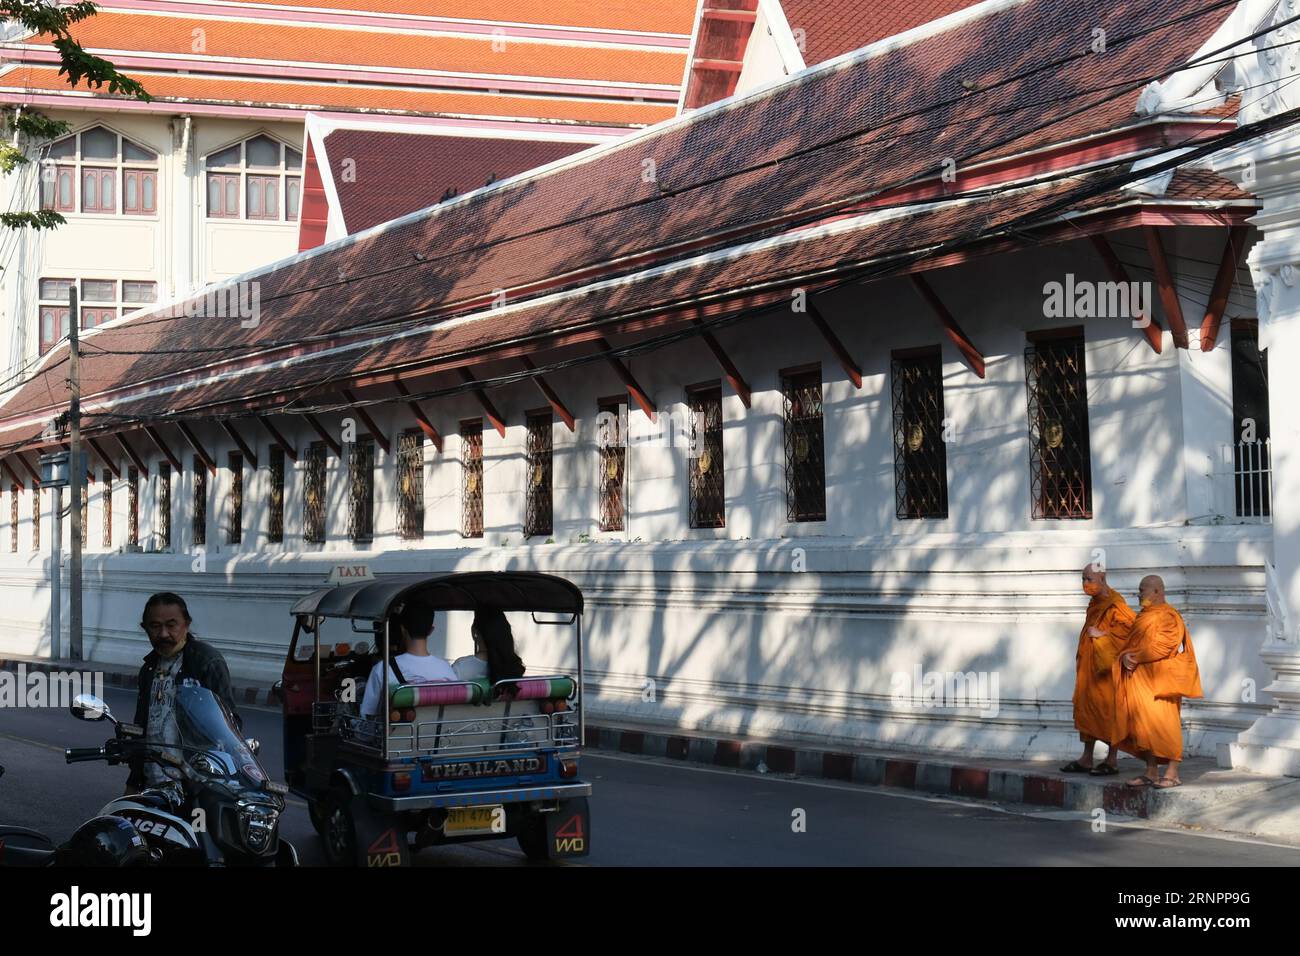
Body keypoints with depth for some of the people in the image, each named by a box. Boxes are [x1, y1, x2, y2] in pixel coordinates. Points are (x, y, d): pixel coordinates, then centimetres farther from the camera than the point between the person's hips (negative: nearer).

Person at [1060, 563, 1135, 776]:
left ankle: (1112, 760, 3)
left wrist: (1102, 635, -21)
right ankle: (1086, 759, 14)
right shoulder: (1095, 605, 14)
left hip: (1106, 667, -9)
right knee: (1085, 707, 9)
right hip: (1089, 666, 9)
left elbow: (1130, 626, -25)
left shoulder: (1114, 605, -14)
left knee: (1108, 709, -4)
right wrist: (1081, 661, 17)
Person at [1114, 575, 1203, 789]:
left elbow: (1162, 647, -18)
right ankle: (1151, 773, 9)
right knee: (1144, 726, 6)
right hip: (1141, 680, 8)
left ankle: (1172, 773, -5)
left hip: (1159, 679, -8)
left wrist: (1137, 657, -12)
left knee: (1163, 725, -8)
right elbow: (1132, 644, 16)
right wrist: (1125, 657, -5)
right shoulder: (1143, 617, 18)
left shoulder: (1168, 617, -9)